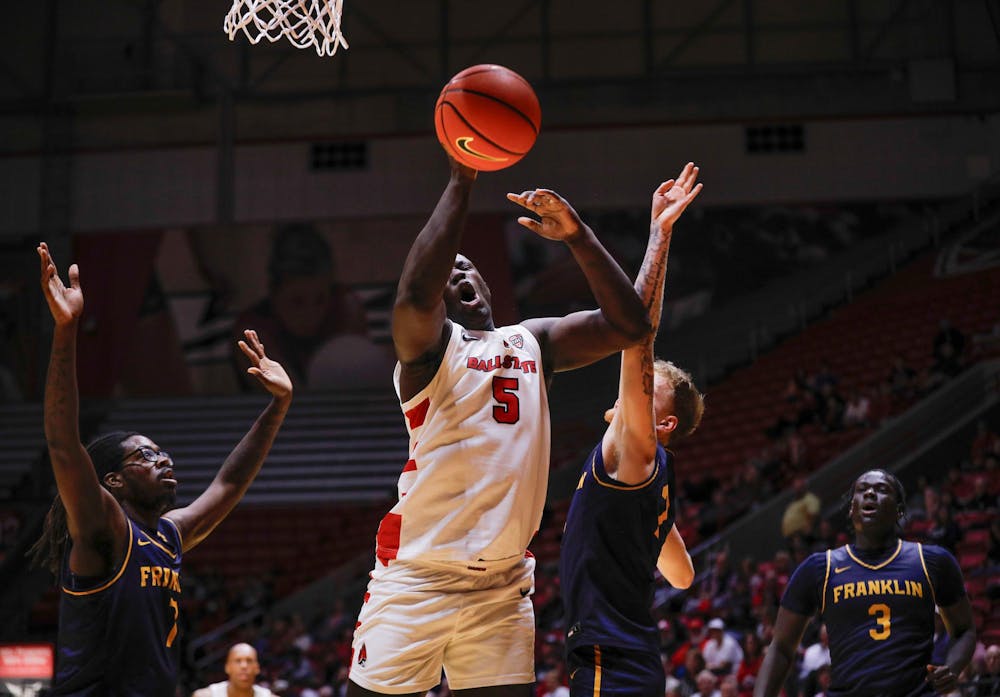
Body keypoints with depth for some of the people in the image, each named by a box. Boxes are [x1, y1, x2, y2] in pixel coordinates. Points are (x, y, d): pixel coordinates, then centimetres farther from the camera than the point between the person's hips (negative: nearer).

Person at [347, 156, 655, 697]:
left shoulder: (532, 342, 13)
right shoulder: (428, 344, -4)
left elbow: (628, 325, 3)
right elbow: (413, 297, -28)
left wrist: (579, 238, -10)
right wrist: (461, 180, -27)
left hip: (503, 586, 5)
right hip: (417, 577, -5)